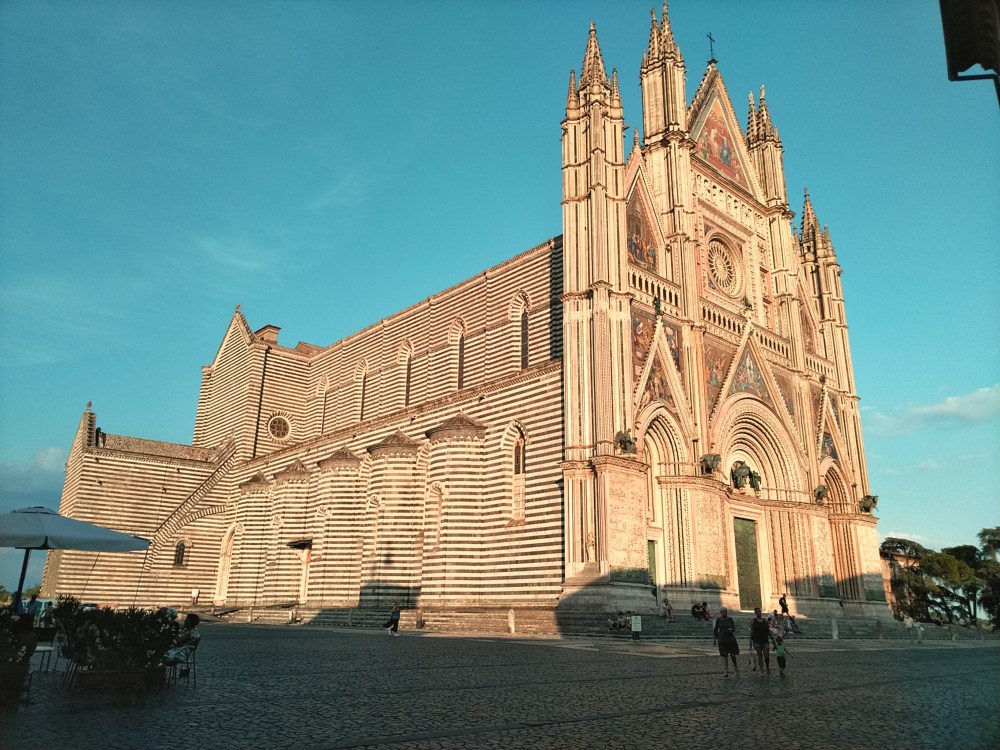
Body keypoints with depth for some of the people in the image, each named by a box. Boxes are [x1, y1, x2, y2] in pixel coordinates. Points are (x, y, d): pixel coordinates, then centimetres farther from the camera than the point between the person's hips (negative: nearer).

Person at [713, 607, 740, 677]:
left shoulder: (730, 619, 2)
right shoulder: (718, 619, 0)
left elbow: (734, 628, 6)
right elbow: (715, 630, 6)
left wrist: (731, 629, -18)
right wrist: (714, 639, 4)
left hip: (731, 639, 0)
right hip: (722, 639, 0)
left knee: (733, 655, -3)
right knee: (724, 656, 2)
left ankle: (736, 669, 21)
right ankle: (726, 672, 9)